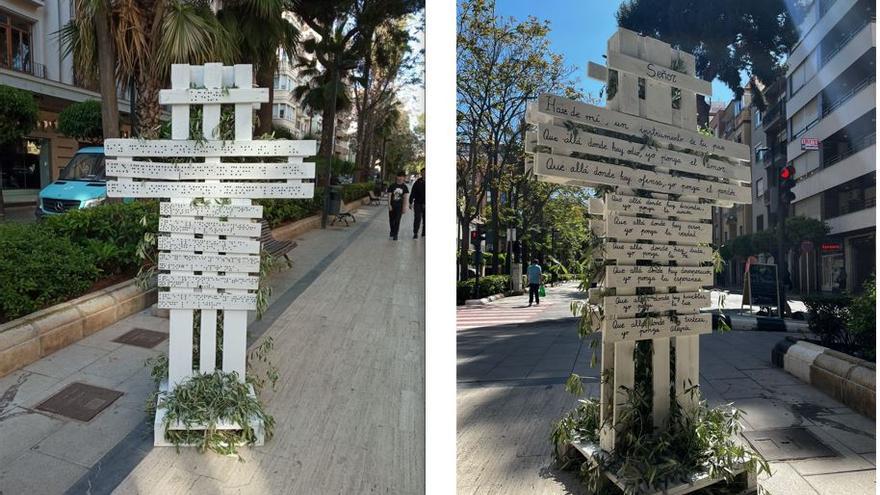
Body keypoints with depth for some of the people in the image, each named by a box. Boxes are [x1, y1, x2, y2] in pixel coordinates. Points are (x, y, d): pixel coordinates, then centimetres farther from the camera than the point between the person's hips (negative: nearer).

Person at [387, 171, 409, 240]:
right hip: (392, 206, 1)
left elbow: (405, 198, -2)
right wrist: (389, 205, -10)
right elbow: (389, 195, -2)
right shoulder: (392, 186, -2)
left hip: (399, 206, -1)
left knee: (397, 220, -5)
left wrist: (404, 207, -7)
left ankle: (395, 234, 3)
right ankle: (392, 231, 35)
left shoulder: (405, 187, 0)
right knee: (391, 219, 11)